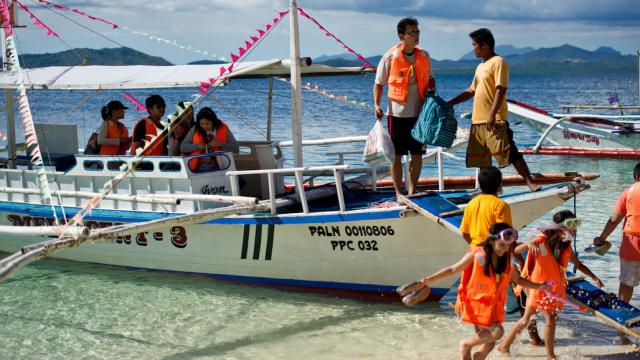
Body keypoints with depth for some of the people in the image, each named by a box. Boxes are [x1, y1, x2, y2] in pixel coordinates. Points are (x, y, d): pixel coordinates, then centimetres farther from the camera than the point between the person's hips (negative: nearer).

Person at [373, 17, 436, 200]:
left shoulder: (424, 56, 5)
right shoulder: (390, 57, -7)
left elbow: (430, 78, 20)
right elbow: (378, 84, -1)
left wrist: (432, 90, -1)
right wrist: (377, 105, -14)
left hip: (419, 112, 4)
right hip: (397, 113, -4)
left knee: (417, 154, 8)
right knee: (396, 154, 1)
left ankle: (412, 191, 20)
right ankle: (398, 193, 10)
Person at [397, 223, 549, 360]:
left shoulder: (506, 260, 3)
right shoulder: (476, 255, -13)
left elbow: (518, 279, 19)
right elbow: (452, 270, -10)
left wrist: (538, 286, 8)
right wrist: (427, 281, -15)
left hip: (493, 306, 6)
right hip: (475, 303, -6)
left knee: (489, 342, 7)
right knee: (496, 332, -19)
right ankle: (466, 344, 5)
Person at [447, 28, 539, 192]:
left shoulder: (498, 62, -8)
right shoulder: (480, 66, 20)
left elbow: (501, 89, -16)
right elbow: (471, 91, 28)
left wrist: (492, 114, -24)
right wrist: (449, 103, 26)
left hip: (495, 121, -9)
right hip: (477, 120, 9)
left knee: (509, 153, -13)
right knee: (480, 158, 9)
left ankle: (530, 182, -11)